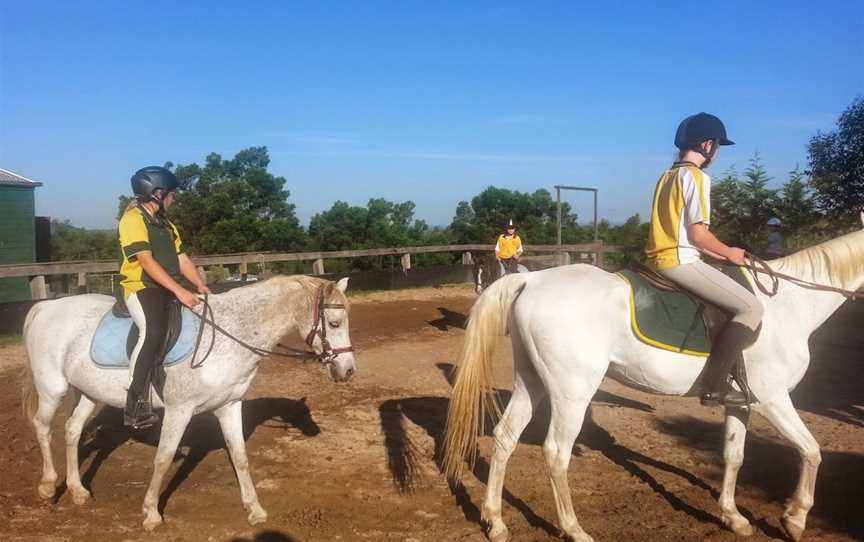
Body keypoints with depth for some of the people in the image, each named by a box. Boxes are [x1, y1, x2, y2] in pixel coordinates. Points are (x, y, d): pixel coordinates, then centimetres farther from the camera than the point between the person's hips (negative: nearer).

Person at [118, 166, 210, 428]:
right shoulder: (133, 219, -8)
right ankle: (136, 403, -28)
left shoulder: (165, 223, 19)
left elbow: (182, 259, 16)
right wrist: (179, 291, -26)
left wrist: (201, 286, 0)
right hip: (141, 287, -9)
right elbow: (147, 262, -19)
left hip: (169, 289, 9)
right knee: (154, 330, -33)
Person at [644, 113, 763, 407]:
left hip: (659, 258, 10)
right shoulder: (697, 176, -10)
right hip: (680, 261, -10)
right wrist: (729, 253, 0)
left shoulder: (668, 176, 18)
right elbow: (697, 233, -17)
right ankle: (714, 384, -11)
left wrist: (718, 254, 18)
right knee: (750, 307, -8)